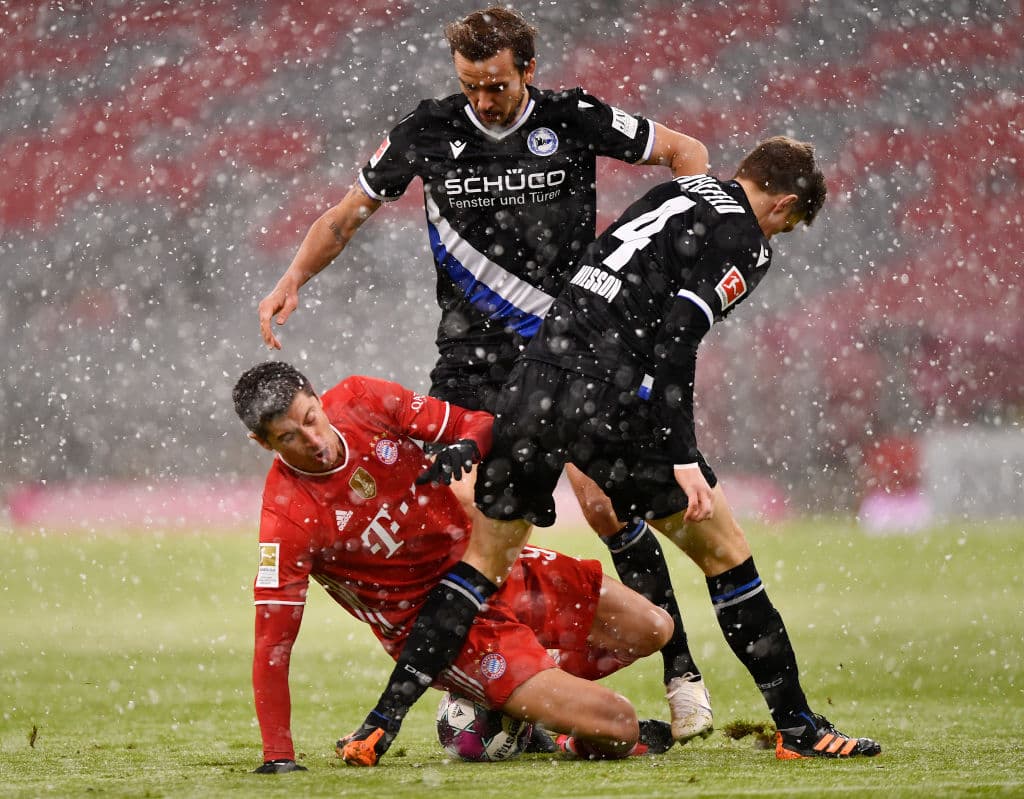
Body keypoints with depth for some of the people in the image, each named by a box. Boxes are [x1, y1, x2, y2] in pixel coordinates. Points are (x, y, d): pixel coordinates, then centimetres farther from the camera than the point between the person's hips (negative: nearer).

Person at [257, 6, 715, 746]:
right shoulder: (430, 131, -2)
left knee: (609, 507, -9)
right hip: (472, 359, 2)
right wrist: (293, 280, -3)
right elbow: (350, 211, 11)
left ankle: (681, 670, 2)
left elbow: (684, 151, 6)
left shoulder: (576, 119, -6)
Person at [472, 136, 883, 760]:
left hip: (534, 378, 7)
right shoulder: (745, 241, -1)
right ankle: (798, 727, 8)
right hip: (609, 398, -7)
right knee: (724, 549, 6)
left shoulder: (676, 192, 22)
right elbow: (673, 343, -13)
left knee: (486, 567, 14)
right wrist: (684, 461, -15)